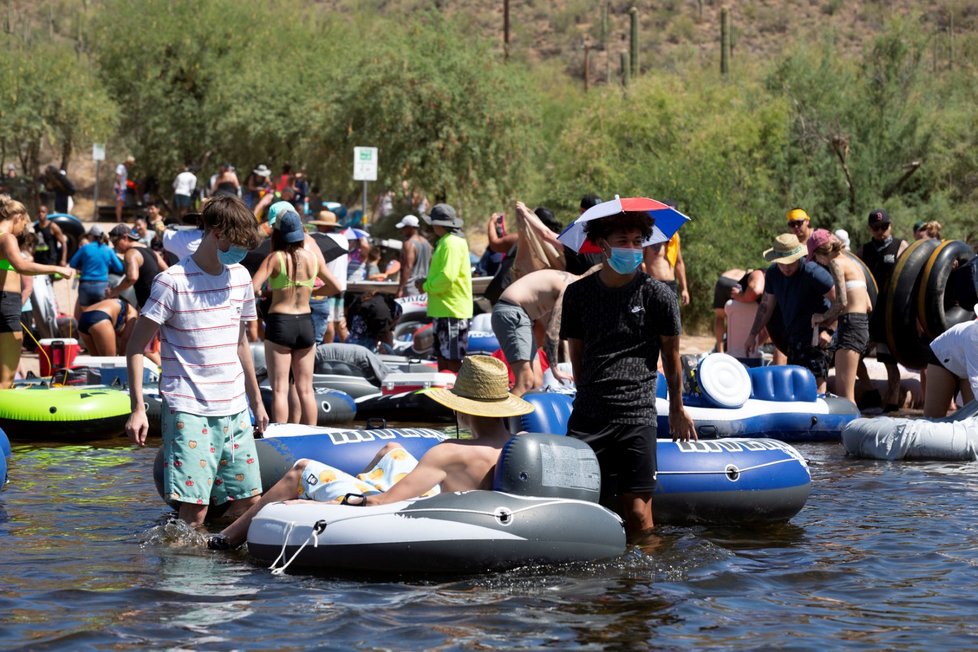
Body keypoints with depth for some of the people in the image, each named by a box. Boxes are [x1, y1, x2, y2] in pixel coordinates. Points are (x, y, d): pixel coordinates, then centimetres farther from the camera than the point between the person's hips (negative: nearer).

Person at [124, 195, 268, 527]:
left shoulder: (240, 278, 10)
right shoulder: (173, 282, -10)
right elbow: (136, 347, -8)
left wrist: (256, 400, 25)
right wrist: (137, 409, -14)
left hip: (234, 410, 6)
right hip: (189, 410, -6)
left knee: (248, 499, 4)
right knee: (195, 508, -12)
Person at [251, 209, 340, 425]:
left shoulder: (276, 258, -9)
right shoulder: (312, 258, 3)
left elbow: (253, 288, -19)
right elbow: (336, 287, 14)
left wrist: (261, 292, 3)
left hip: (279, 322, -4)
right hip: (305, 323, 4)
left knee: (280, 390, -2)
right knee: (305, 390, 11)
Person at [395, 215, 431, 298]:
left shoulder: (409, 244, -13)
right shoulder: (427, 243, 15)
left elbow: (408, 267, -20)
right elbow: (430, 266, 19)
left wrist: (400, 289, -22)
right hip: (423, 287, 9)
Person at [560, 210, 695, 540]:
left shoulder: (657, 295, 1)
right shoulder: (578, 293, 8)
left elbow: (671, 354, 11)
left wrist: (677, 409, 19)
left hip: (637, 416, -3)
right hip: (587, 416, 3)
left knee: (637, 518, -9)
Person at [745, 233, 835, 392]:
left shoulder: (813, 273, -19)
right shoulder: (773, 273, 4)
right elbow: (766, 306, 16)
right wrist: (753, 334, 14)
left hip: (815, 338, -8)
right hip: (793, 340, 8)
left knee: (816, 382, -15)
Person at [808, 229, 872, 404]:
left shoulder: (837, 263, -5)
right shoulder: (853, 264, 22)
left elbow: (842, 301, -17)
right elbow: (868, 306, 20)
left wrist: (824, 316, 1)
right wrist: (832, 319, 19)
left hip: (851, 325, -10)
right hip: (863, 325, 10)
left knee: (844, 395, -13)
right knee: (841, 392, 14)